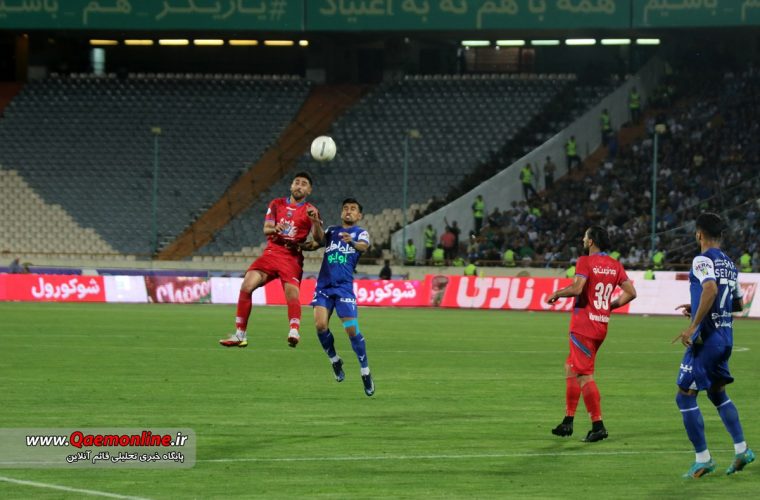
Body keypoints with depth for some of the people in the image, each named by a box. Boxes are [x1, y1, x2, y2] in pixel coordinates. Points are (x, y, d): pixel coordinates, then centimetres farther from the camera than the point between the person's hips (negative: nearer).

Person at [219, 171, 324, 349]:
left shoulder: (310, 211, 4)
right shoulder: (277, 204, 13)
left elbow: (319, 239, -7)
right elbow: (266, 229, 4)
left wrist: (316, 221, -27)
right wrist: (274, 229, -20)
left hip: (292, 258, -3)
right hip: (271, 253, 3)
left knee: (292, 290, -29)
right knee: (246, 286, -14)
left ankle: (294, 332, -41)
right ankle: (240, 335, -7)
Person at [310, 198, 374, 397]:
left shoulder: (360, 232, 4)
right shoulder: (332, 231, 15)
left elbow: (364, 246, -19)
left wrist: (352, 242, -42)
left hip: (344, 287, -3)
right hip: (324, 285, 3)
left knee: (352, 329, -11)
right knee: (320, 325, -13)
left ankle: (365, 373, 2)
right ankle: (335, 361, 12)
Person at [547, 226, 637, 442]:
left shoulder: (585, 262, -11)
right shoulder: (615, 265, 9)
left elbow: (577, 288, -24)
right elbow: (630, 293, 5)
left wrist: (557, 293, -7)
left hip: (583, 326, -8)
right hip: (602, 325, 8)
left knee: (583, 375, -6)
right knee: (570, 368, 19)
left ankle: (598, 426, -11)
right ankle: (568, 421, 21)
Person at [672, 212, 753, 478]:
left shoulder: (703, 260, -11)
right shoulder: (729, 264, 14)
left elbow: (711, 288, -29)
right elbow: (737, 303, 23)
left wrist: (694, 325, -27)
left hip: (706, 337, -8)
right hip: (726, 336, 8)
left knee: (685, 396, -1)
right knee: (718, 393, 22)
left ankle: (703, 458, -2)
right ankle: (741, 449, 16)